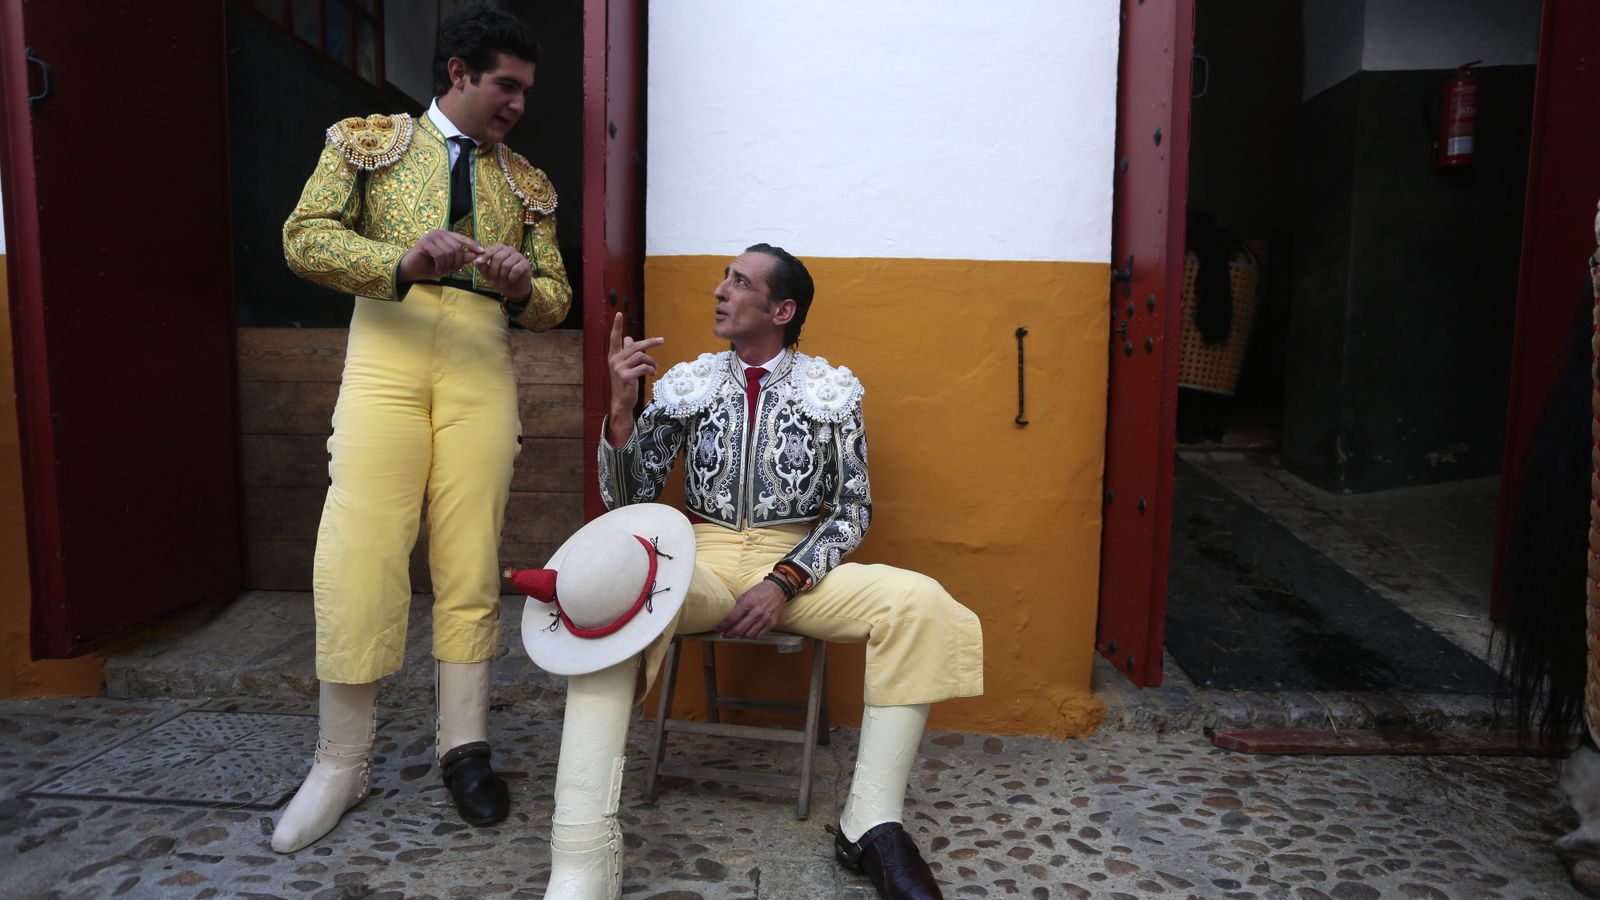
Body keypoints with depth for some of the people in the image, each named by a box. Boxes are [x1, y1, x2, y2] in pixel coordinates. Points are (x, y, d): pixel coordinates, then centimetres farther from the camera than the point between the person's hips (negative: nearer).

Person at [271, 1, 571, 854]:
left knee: (472, 560, 0)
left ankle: (463, 745, 12)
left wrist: (521, 285, -8)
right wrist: (403, 259, -18)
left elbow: (555, 301, 16)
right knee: (359, 554, -8)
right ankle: (343, 762, 6)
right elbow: (305, 238, 0)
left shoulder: (524, 182, 19)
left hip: (482, 366, 3)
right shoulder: (369, 141, 11)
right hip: (386, 352, -2)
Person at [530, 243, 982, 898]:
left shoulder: (832, 391, 5)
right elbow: (626, 501, 5)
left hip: (798, 567, 0)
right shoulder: (686, 384, 8)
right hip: (701, 561, 0)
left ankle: (870, 825, -20)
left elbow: (853, 510, 4)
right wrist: (621, 409, -11)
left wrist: (785, 582, -12)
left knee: (920, 603, -28)